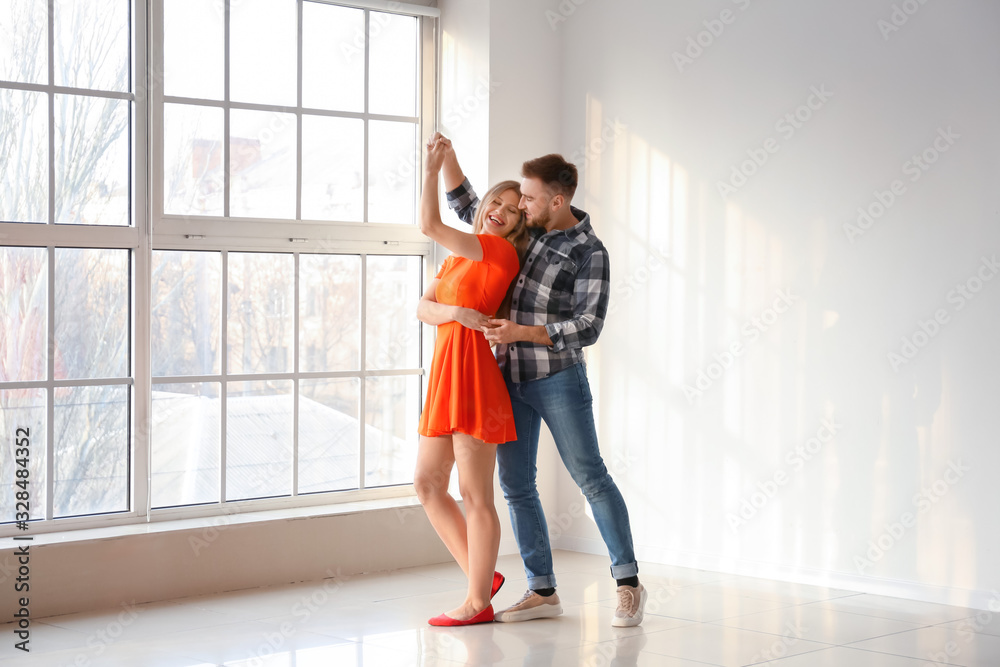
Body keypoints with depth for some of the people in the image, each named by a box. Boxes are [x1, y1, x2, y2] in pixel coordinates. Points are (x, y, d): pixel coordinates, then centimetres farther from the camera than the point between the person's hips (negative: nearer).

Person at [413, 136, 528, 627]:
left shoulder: (499, 250, -6)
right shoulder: (460, 257, 19)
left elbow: (430, 225, -14)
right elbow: (423, 307, 9)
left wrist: (433, 168, -6)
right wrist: (455, 312, -11)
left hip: (472, 374, -9)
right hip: (446, 374, 9)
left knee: (474, 495, -4)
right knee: (427, 485, 13)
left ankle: (478, 603, 4)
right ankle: (481, 577, 21)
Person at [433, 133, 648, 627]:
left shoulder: (589, 252, -9)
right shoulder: (526, 230, 9)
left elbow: (588, 326, -16)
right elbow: (465, 205, 21)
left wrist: (523, 332, -23)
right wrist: (446, 157, 5)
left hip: (557, 378, -6)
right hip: (510, 380, 6)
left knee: (590, 478, -2)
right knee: (516, 486, 5)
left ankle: (628, 583, 8)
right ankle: (542, 592, 12)